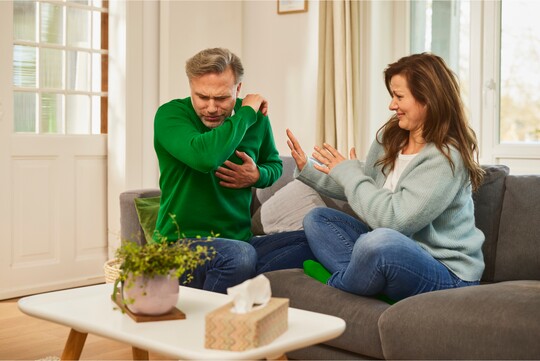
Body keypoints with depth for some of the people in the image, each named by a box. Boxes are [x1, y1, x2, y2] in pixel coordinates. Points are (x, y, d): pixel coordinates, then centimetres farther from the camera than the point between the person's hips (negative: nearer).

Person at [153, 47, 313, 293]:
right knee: (240, 255, -37)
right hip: (183, 242, -6)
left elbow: (274, 164, 24)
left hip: (241, 240, 6)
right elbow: (204, 157, -31)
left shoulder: (256, 117, 5)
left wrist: (258, 176, -1)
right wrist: (246, 114, -17)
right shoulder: (170, 114, -10)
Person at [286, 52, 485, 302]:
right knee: (317, 219, 6)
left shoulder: (448, 157, -22)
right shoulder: (389, 137, 3)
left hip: (447, 274, -8)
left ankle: (337, 284, -4)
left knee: (380, 241, -38)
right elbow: (363, 187, 16)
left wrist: (349, 173, -17)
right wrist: (307, 169, 6)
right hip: (391, 253, 8)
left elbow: (395, 219, -29)